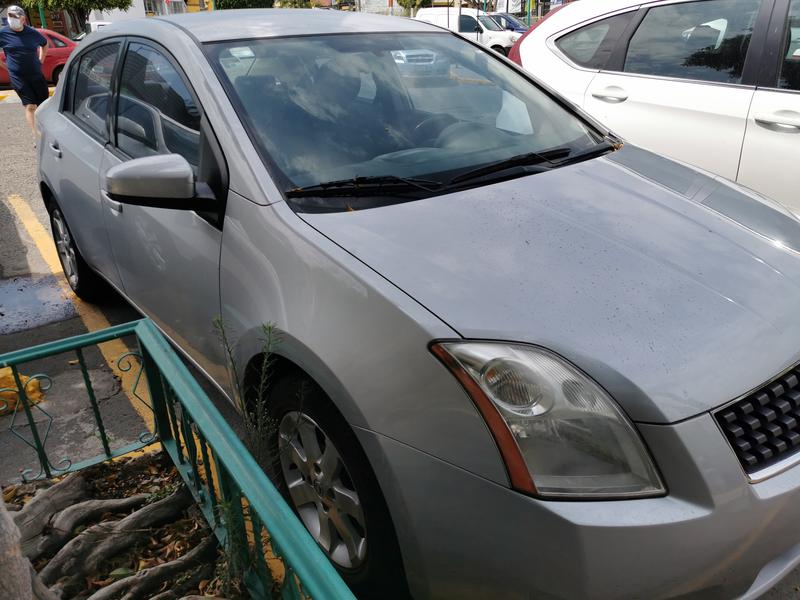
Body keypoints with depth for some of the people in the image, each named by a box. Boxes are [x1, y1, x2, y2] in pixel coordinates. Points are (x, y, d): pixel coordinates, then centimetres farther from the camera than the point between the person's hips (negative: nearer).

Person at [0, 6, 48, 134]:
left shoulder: (32, 33, 0)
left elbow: (44, 44, 21)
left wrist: (40, 61, 13)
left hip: (36, 74, 2)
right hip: (17, 77, -2)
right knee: (30, 106, -7)